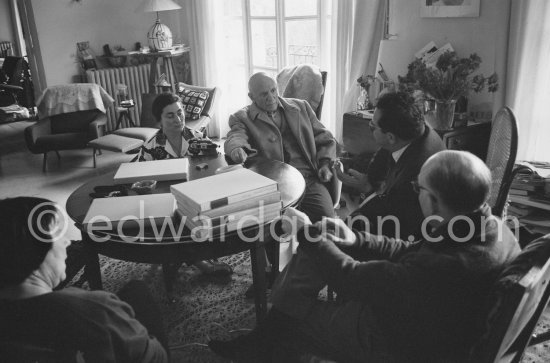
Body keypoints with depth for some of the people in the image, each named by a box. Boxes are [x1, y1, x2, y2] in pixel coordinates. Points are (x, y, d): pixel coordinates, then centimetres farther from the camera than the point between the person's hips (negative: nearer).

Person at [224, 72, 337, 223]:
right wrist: (236, 149, -37)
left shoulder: (301, 107, 19)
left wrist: (325, 163, 4)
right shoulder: (242, 118, 9)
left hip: (309, 177, 3)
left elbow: (324, 139, 22)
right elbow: (235, 137, -12)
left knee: (326, 217, -22)